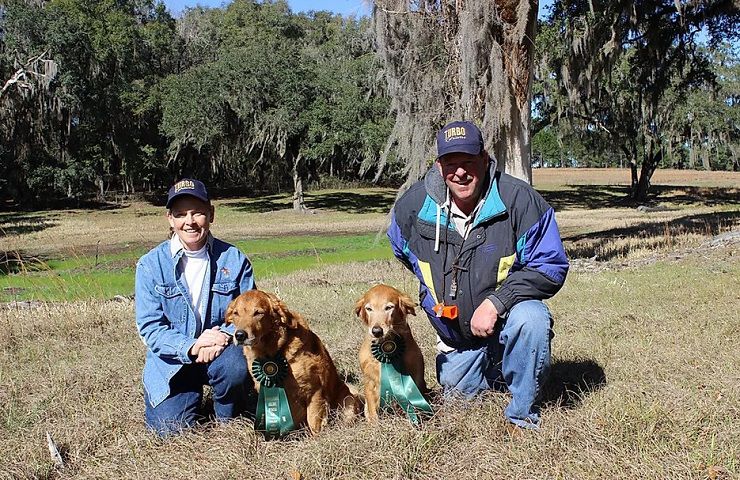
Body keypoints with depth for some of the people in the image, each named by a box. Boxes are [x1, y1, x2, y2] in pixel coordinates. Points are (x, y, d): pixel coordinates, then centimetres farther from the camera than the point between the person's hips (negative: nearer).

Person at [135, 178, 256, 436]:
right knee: (171, 429, -15)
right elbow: (149, 327, -10)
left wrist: (225, 335, -26)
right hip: (173, 360, 0)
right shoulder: (150, 265, -7)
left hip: (221, 351, 0)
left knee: (237, 367, -34)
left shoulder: (234, 259, -5)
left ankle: (228, 421, 0)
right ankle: (194, 394, 21)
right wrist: (191, 346, -26)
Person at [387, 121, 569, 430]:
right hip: (455, 340, 4)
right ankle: (495, 373, 42)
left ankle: (523, 416, -15)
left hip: (506, 318, -4)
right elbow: (402, 248, 14)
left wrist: (496, 302, -28)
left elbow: (551, 267, -20)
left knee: (530, 318, -37)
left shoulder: (519, 200, -20)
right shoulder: (414, 205, -10)